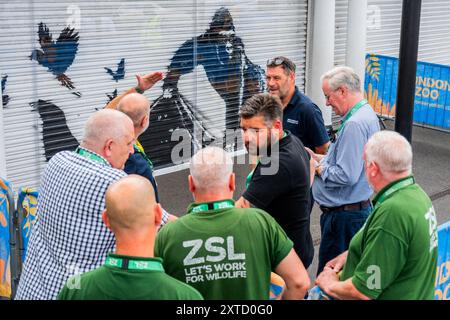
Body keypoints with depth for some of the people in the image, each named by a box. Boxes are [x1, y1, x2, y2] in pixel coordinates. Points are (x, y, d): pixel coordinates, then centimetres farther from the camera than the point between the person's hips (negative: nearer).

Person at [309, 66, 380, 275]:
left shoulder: (354, 124, -23)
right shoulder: (367, 113, 11)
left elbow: (346, 176, -26)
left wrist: (316, 168, -10)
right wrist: (318, 158, 8)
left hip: (344, 216, -10)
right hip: (359, 208, 10)